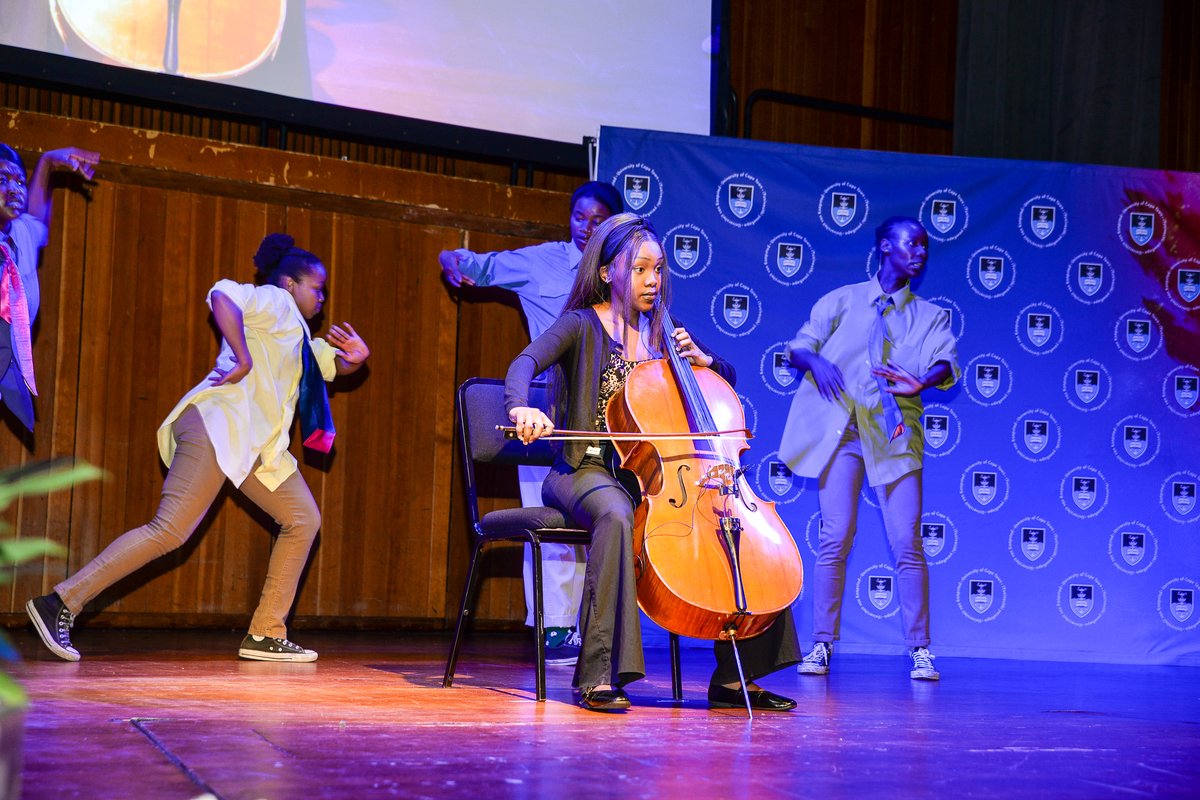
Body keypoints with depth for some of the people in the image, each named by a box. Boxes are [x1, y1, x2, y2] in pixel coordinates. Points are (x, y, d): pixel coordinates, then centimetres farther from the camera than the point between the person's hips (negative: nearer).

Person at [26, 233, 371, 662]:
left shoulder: (299, 335, 27)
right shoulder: (273, 300, 0)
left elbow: (334, 365, 32)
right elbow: (221, 294, -19)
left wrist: (355, 357, 9)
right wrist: (243, 358, -20)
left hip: (257, 444, 10)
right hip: (220, 425, -10)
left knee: (303, 520, 6)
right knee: (170, 530, -18)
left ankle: (266, 635, 6)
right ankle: (60, 603, -15)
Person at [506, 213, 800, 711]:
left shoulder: (659, 332, 16)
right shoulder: (582, 325, 0)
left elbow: (727, 380, 24)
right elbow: (525, 364, -19)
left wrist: (700, 358, 1)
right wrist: (522, 407, -40)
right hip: (589, 470, -5)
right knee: (616, 515, -40)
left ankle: (734, 677, -9)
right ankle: (598, 675, -35)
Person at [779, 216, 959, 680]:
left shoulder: (931, 317, 13)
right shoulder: (842, 301, 12)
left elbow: (947, 363, -5)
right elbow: (799, 346, 7)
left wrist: (921, 382, -27)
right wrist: (814, 360, -17)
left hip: (894, 433, 1)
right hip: (840, 429, -1)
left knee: (908, 544, -6)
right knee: (835, 540, -6)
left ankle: (920, 650, 2)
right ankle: (821, 646, 2)